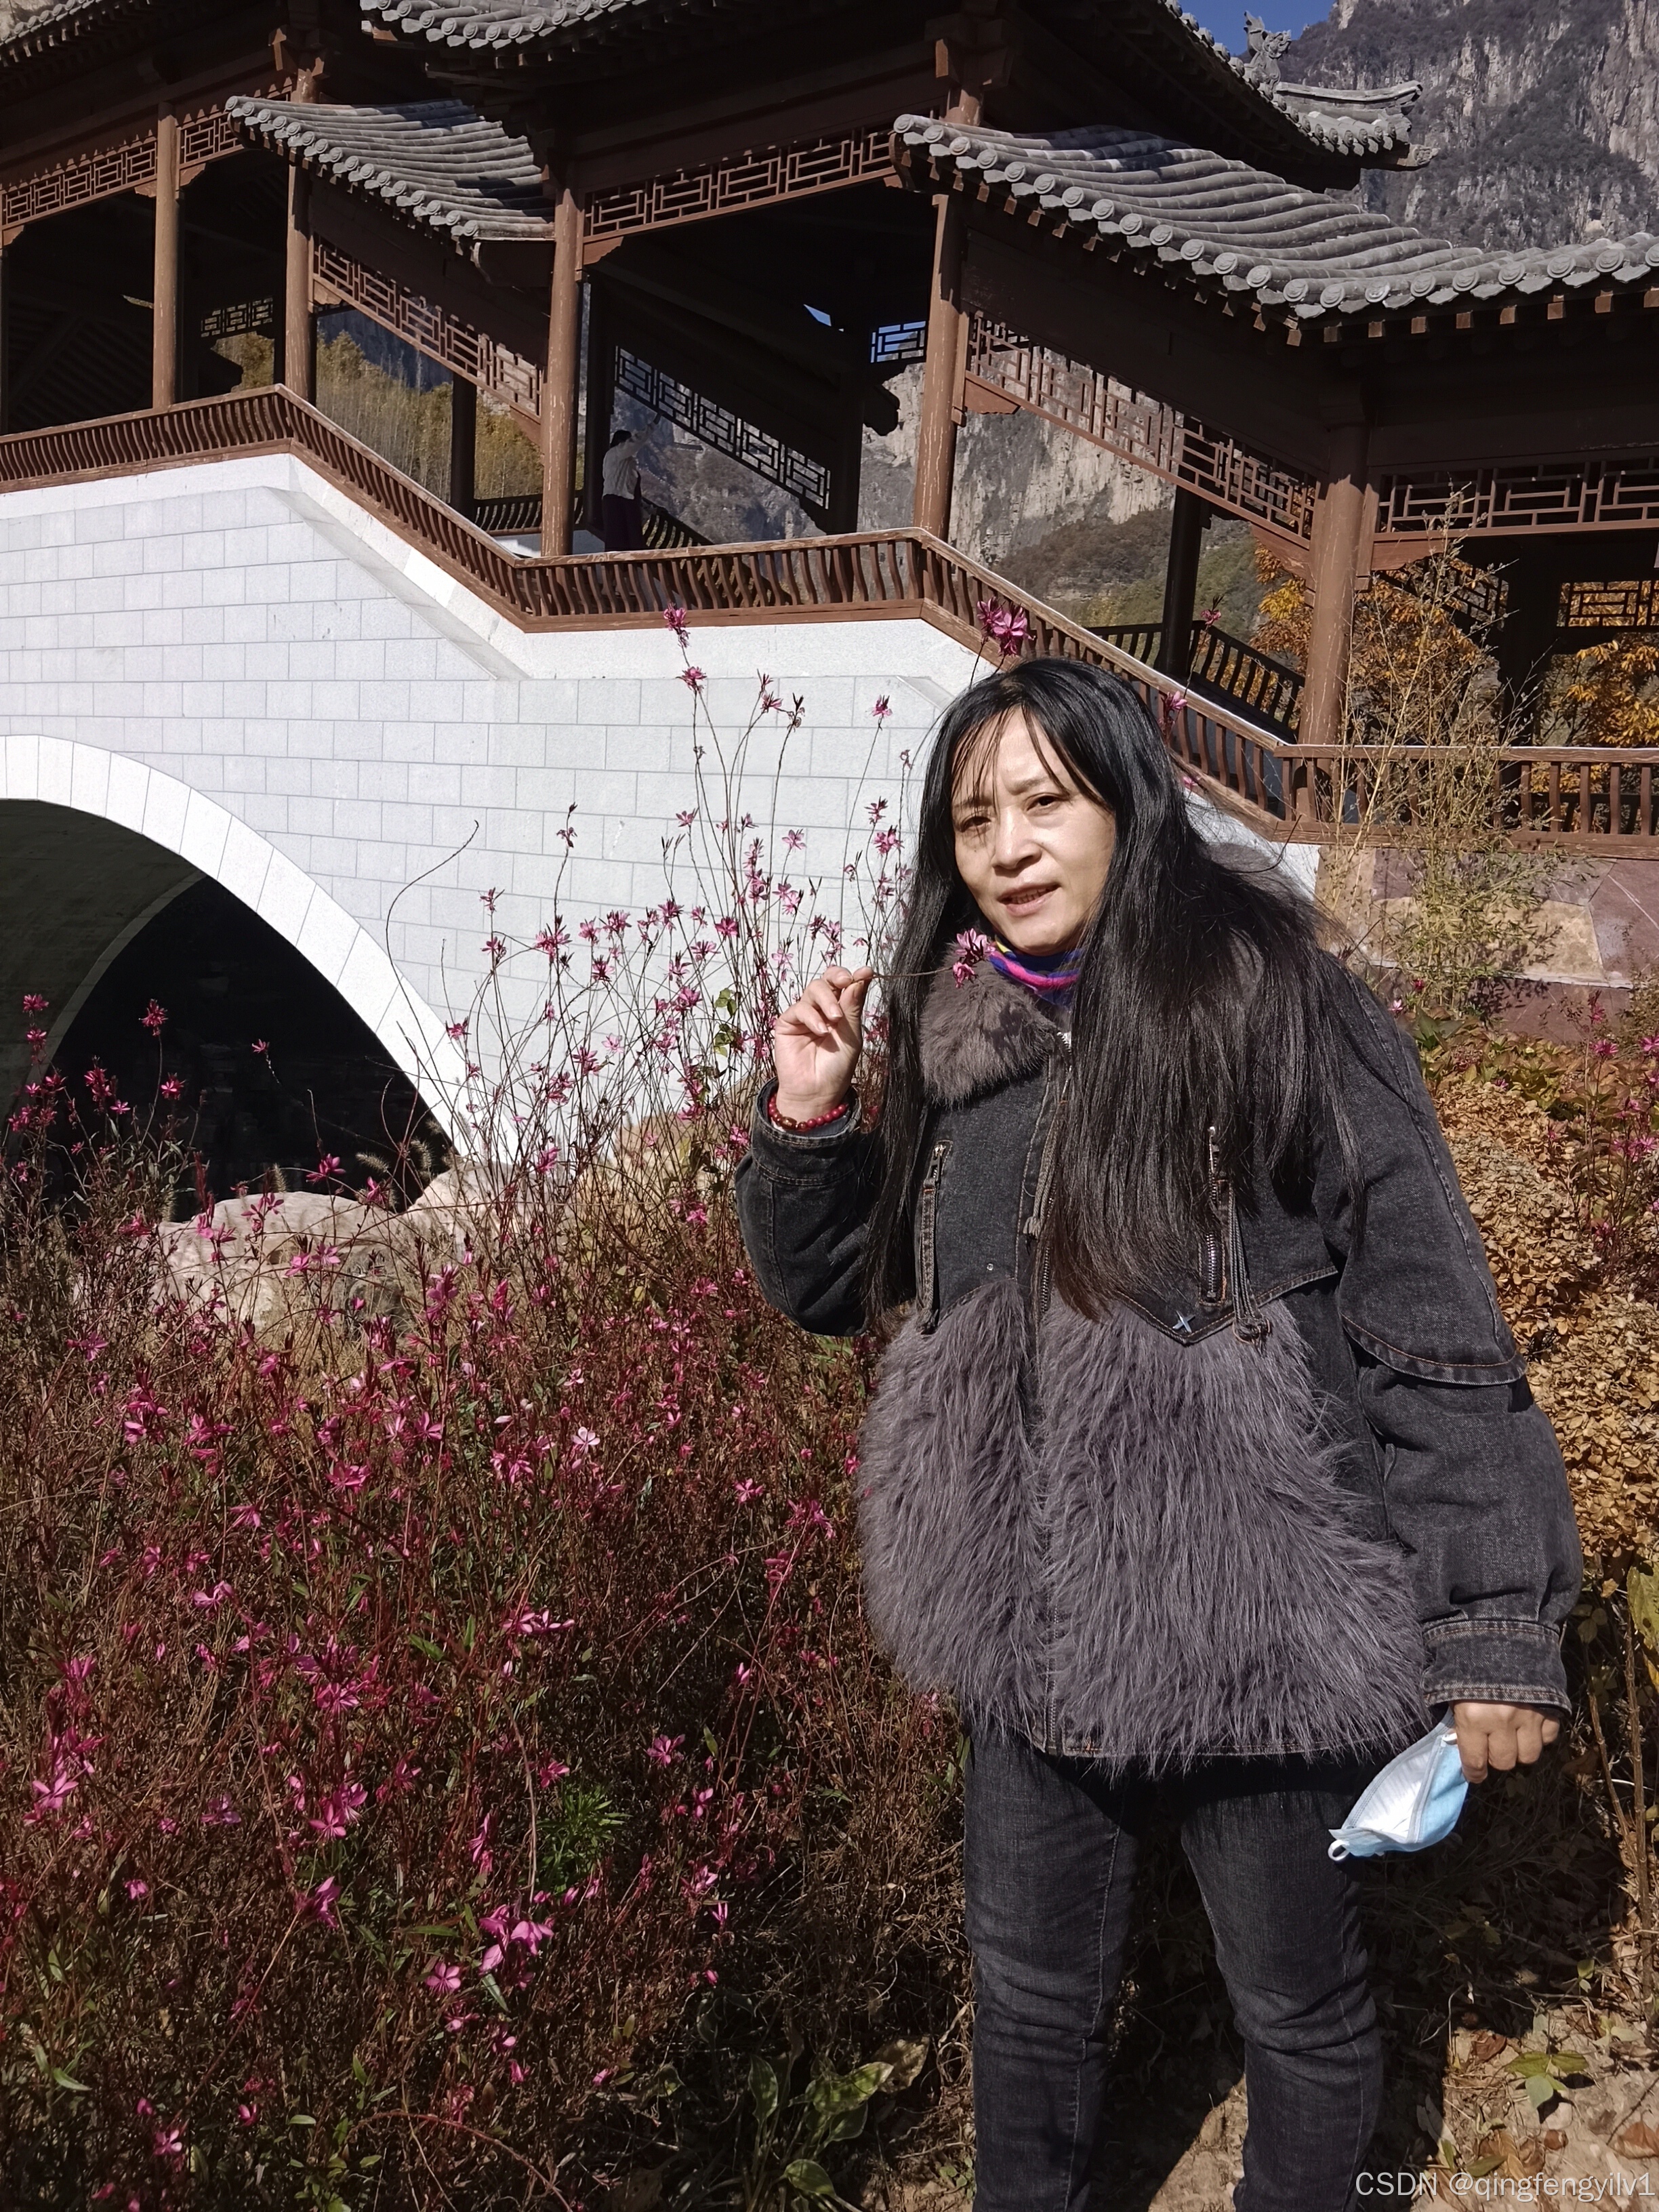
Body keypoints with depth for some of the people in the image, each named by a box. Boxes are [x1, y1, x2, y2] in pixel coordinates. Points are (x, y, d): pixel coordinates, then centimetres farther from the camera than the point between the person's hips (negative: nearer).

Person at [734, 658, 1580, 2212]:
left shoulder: (1274, 1006, -12)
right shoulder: (958, 1048, 3)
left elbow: (1434, 1326, -12)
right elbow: (826, 1288, 13)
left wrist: (1495, 1631, -12)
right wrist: (808, 1118, -5)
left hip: (1262, 1637, -4)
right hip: (1040, 1631, 5)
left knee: (1297, 2006, 18)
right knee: (1031, 1993, 23)